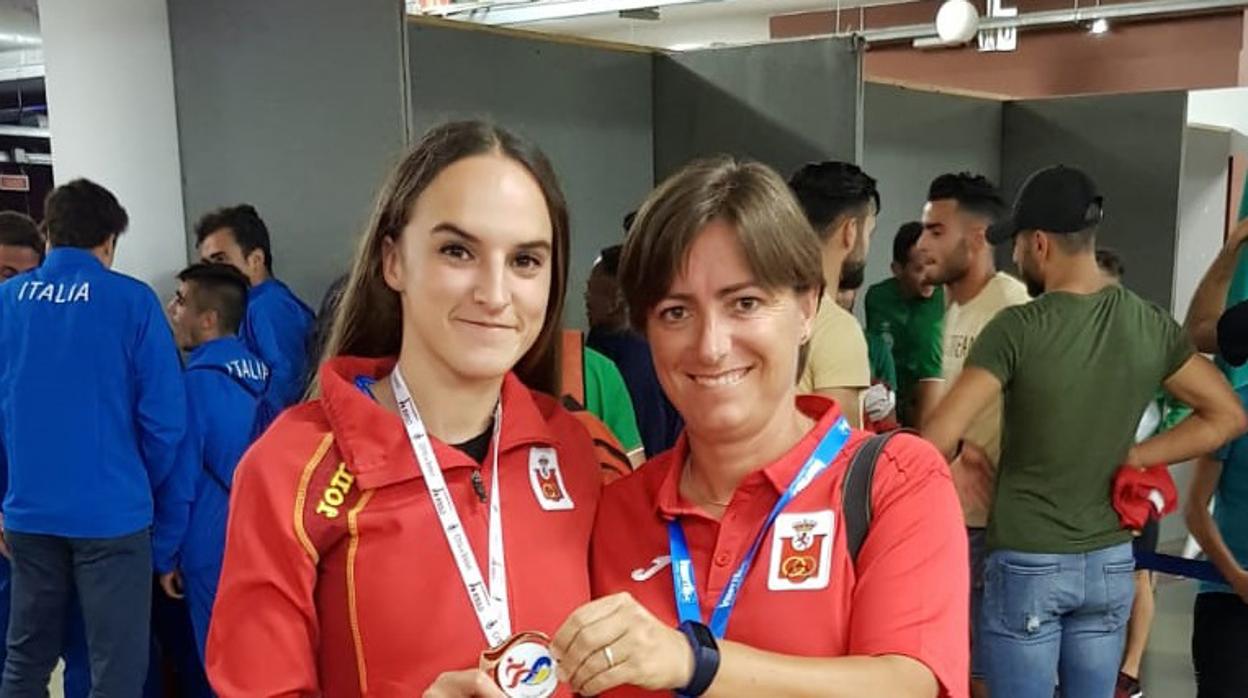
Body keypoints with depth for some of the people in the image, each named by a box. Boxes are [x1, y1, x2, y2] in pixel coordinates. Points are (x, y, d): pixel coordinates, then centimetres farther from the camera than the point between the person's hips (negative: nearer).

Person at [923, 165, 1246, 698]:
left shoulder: (1018, 329, -18)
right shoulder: (1151, 326, -2)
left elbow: (939, 440, -22)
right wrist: (1130, 458, 5)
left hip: (1026, 563, -5)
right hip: (1110, 562, 5)